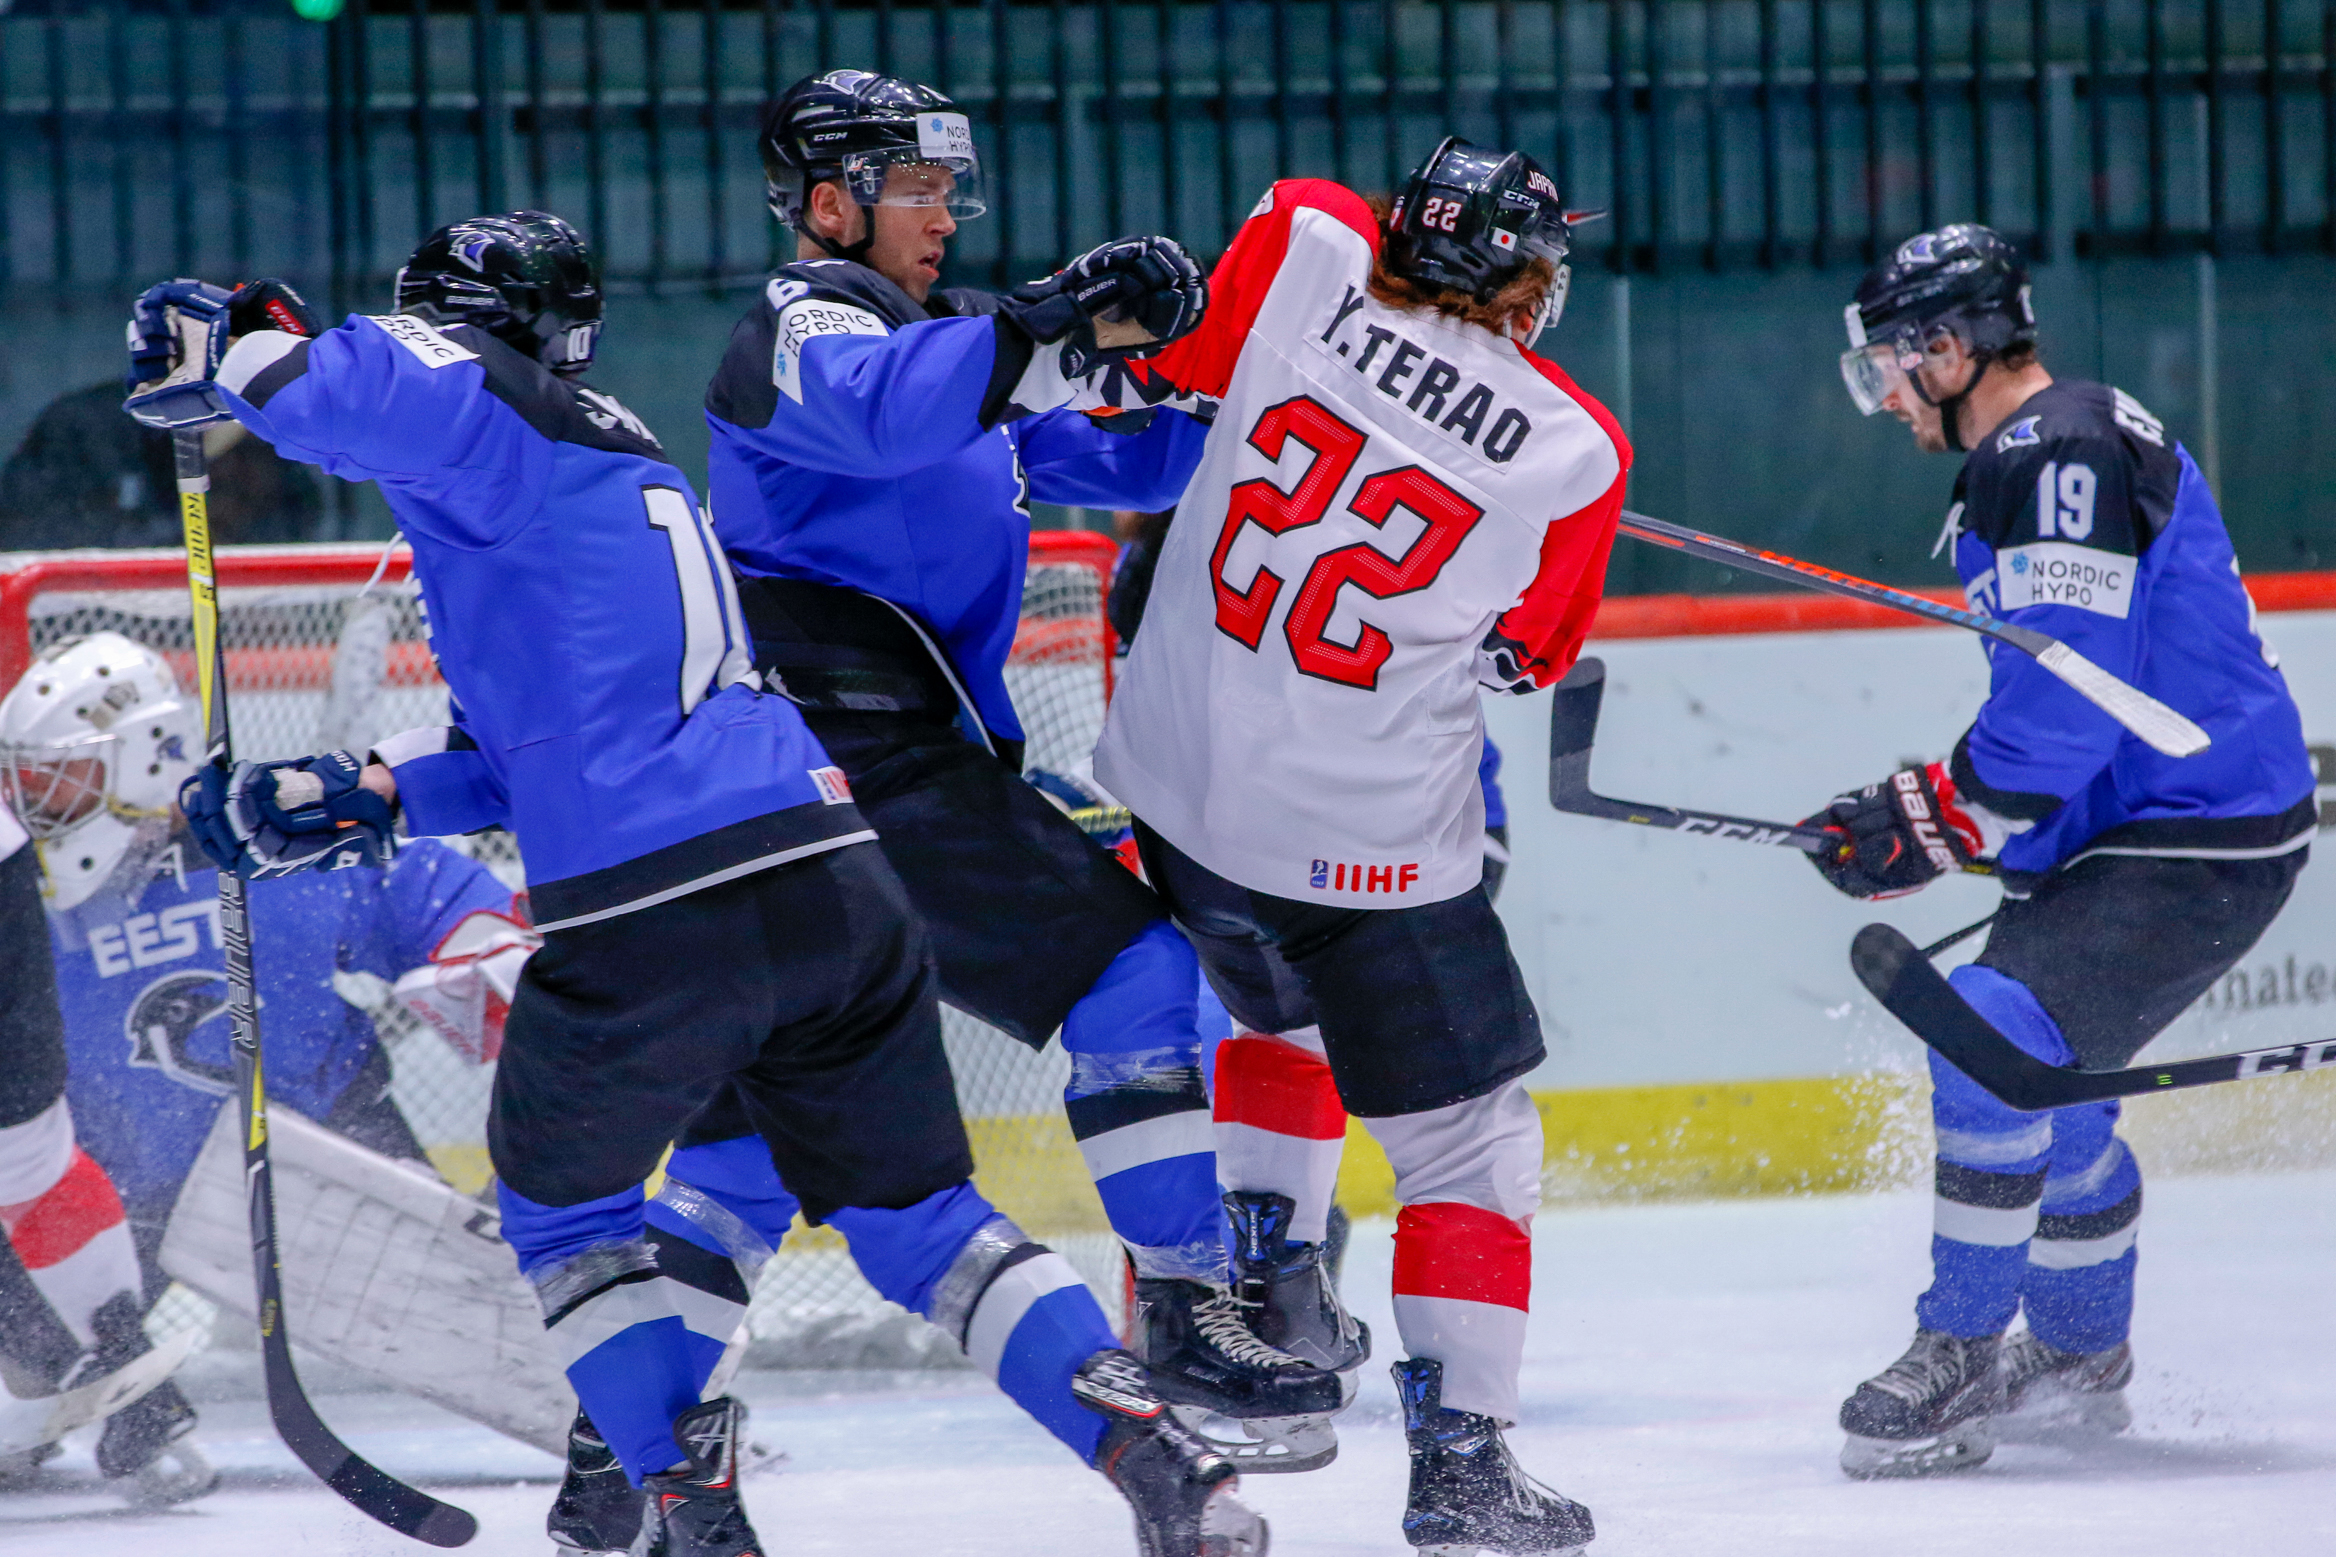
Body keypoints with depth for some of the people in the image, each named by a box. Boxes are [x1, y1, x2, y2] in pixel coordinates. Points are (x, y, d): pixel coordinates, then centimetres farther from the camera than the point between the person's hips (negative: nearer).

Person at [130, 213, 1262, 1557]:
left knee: (565, 1202, 16)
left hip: (651, 920, -7)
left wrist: (226, 353, -7)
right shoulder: (625, 464, 28)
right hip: (837, 879, 8)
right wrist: (362, 799, 28)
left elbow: (378, 387, -25)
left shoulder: (494, 411, 0)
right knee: (913, 1205, 19)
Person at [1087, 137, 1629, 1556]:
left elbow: (1153, 365, 3)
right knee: (1469, 1144, 7)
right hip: (1374, 846, -4)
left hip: (1181, 785, 4)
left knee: (1288, 1017, 33)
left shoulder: (1305, 252, -10)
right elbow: (1529, 650, 3)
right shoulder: (1572, 452, -11)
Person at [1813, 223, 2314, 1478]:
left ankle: (1962, 1357, -13)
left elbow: (2063, 702, -25)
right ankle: (2080, 1360, 36)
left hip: (2199, 842, -11)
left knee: (1991, 1039, -20)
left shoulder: (2060, 454, -18)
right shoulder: (2028, 460, 16)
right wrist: (1924, 817, 13)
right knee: (2037, 1072, 20)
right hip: (2131, 824, 11)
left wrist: (1930, 824, -15)